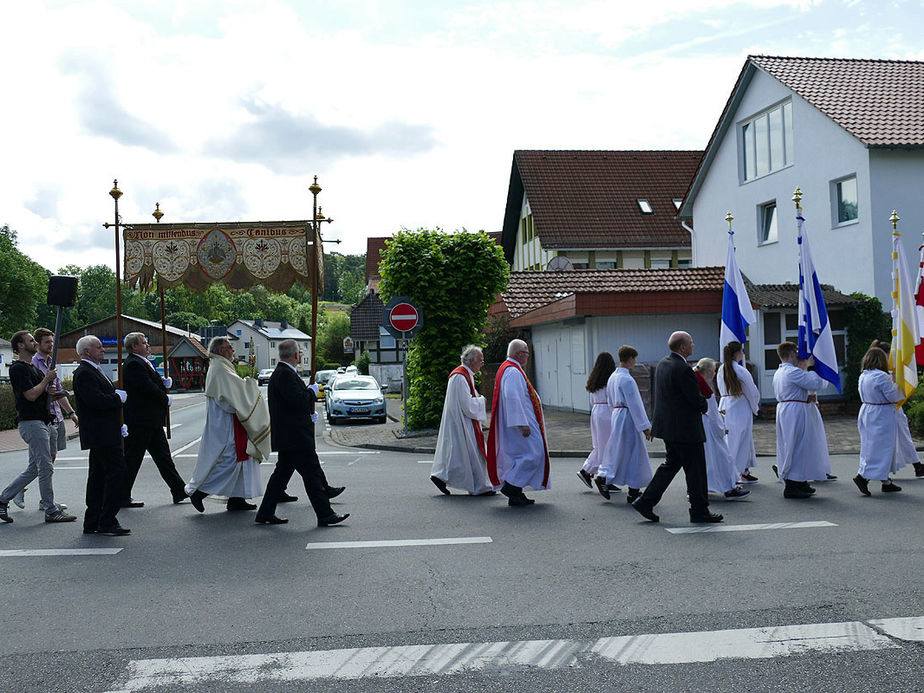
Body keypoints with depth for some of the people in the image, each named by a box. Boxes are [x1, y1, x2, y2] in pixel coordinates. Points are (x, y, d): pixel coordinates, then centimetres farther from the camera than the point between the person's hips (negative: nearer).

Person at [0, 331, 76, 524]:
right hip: (31, 423, -10)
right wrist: (47, 379, -8)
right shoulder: (18, 368, -11)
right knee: (46, 468, -6)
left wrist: (49, 390, 6)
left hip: (43, 421, 10)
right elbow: (31, 395, -20)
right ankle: (50, 510, 0)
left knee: (34, 469, 13)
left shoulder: (32, 367, 19)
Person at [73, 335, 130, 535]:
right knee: (117, 473, -11)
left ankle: (92, 524, 19)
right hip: (102, 435, -11)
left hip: (104, 434, 11)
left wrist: (119, 425, 14)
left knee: (99, 476, 13)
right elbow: (97, 401, -26)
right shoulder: (84, 374, -14)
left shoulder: (94, 371, 19)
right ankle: (107, 522, -6)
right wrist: (119, 397, -10)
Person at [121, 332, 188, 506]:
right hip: (140, 421, -10)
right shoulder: (133, 364, -16)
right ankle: (123, 497, 9)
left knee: (163, 457, 10)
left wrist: (165, 383, 1)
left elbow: (154, 384, 21)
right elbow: (148, 389, -23)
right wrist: (166, 399, -8)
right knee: (132, 459, 0)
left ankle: (180, 491, 13)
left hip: (152, 422, 10)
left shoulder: (143, 363, 17)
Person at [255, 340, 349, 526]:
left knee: (281, 473, 15)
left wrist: (309, 414, 10)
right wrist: (312, 391, -8)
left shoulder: (280, 373, 16)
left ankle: (265, 514, 20)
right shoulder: (285, 374, -17)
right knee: (312, 473, -6)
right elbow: (298, 400, -25)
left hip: (287, 437, 11)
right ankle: (325, 515, -2)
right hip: (295, 437, -11)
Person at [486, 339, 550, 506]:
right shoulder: (513, 372, -16)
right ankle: (510, 485, -8)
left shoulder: (507, 369, 18)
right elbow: (513, 398, -25)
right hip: (519, 421, -11)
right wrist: (522, 424, -26)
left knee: (518, 455, 12)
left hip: (513, 423, 11)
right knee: (532, 454, -8)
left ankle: (515, 495, 14)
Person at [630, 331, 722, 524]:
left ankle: (646, 501, 14)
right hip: (685, 428, -9)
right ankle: (699, 511, 13)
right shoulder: (683, 369, -21)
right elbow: (696, 400, -18)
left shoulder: (663, 364, 9)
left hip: (667, 426, 9)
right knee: (695, 469, 3)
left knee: (671, 464, 18)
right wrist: (705, 406, 5)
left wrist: (699, 404, 12)